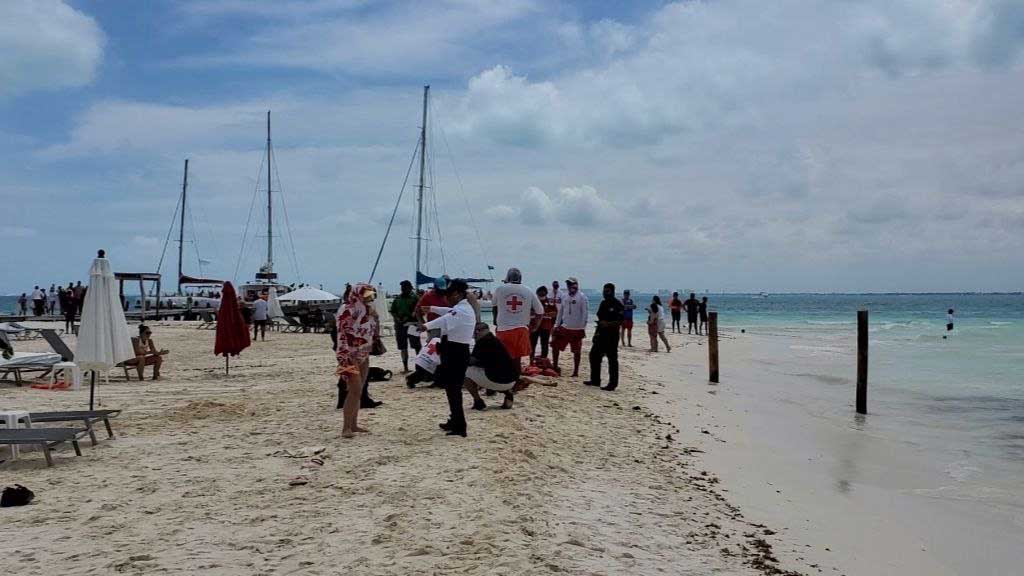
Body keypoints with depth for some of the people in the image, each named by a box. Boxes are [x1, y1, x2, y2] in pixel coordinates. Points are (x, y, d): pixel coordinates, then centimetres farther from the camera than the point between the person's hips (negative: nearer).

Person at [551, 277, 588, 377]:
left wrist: (583, 328, -16)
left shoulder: (582, 297, -9)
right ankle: (555, 367, 18)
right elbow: (560, 312, 15)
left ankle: (576, 371, 12)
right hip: (564, 328, 6)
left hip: (577, 329, -6)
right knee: (555, 346, 6)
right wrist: (557, 325, 11)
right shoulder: (564, 297, 9)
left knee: (576, 351, 3)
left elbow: (585, 313, -11)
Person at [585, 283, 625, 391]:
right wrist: (596, 333, 21)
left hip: (612, 335, -9)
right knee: (594, 355, 12)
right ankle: (595, 380, 22)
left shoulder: (618, 305, -11)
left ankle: (612, 384, 2)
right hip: (601, 334, 9)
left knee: (612, 359, -3)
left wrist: (608, 324, -29)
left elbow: (621, 321, -17)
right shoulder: (603, 304, 15)